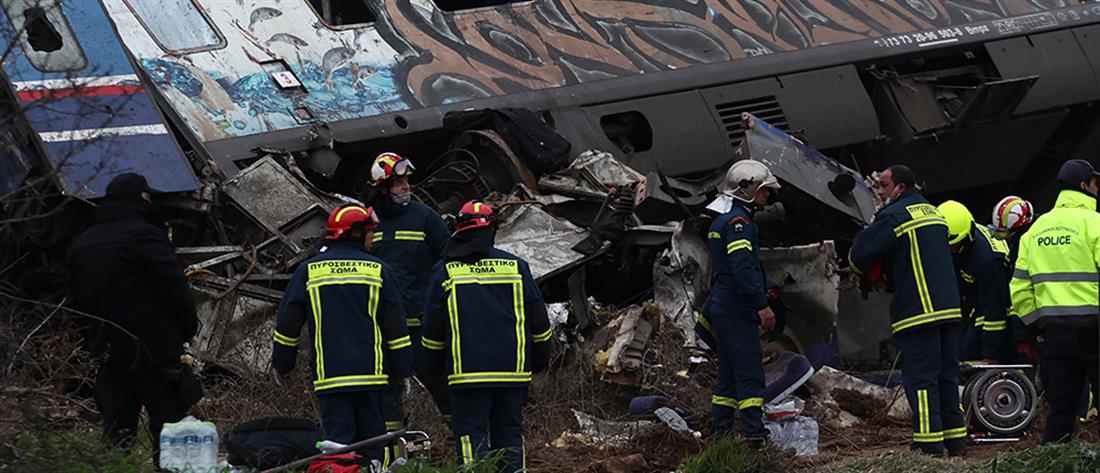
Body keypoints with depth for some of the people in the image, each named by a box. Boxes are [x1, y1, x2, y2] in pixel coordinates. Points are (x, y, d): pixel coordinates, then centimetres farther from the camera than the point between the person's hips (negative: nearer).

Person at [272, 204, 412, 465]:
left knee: (338, 437, -3)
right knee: (371, 437, 10)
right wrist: (401, 372, 10)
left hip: (329, 374, 0)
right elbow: (396, 327, 3)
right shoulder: (379, 271, 2)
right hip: (371, 374, 0)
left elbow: (287, 324, 7)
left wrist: (282, 365, 19)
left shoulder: (308, 271, 4)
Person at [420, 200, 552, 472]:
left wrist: (436, 365, 19)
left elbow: (433, 328, 6)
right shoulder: (516, 266, 5)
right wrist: (540, 361, 21)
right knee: (510, 432, 9)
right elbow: (539, 320, 10)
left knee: (471, 433, -1)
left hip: (467, 370, -2)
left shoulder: (444, 271, 1)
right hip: (513, 369, 2)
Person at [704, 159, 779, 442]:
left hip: (722, 309, 10)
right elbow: (742, 267, -23)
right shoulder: (738, 220, -13)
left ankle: (721, 432, 12)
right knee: (750, 371, -12)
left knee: (729, 373, 12)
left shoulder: (721, 220, 20)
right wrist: (762, 305, -23)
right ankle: (754, 434, -16)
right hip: (736, 310, -10)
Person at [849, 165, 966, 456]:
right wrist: (884, 273, 20)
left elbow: (859, 256, -10)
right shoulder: (932, 211, 20)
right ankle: (955, 440, 14)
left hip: (918, 311, -8)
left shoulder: (893, 216, -8)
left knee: (920, 378, -6)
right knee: (946, 375, 12)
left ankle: (929, 444, -8)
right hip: (949, 308, 8)